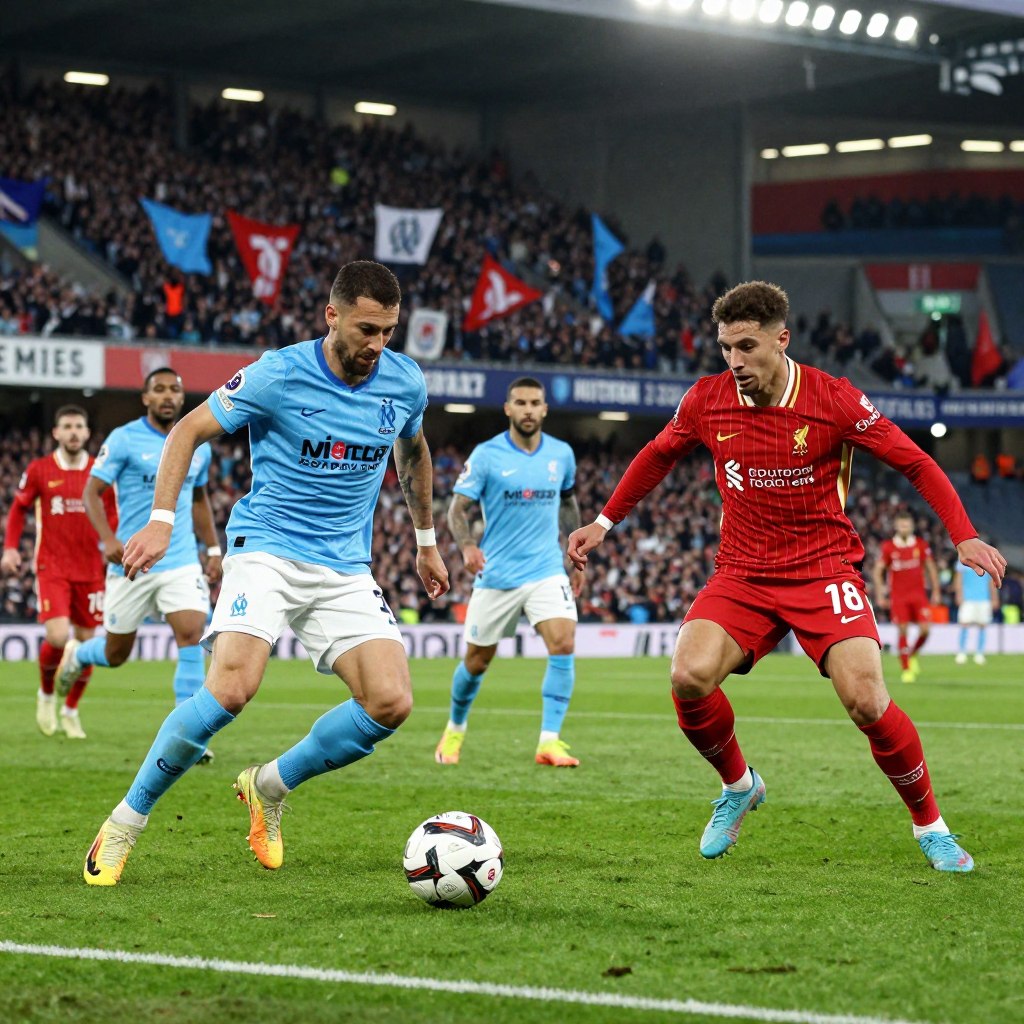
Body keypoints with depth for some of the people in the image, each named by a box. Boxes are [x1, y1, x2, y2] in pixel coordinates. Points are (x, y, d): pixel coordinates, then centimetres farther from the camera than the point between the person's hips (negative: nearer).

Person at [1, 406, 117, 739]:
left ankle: (70, 711, 23)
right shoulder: (39, 470, -1)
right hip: (52, 567, -3)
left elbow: (112, 515, 12)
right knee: (58, 637, -18)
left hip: (90, 568, 3)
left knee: (87, 641, 3)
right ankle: (46, 694, 13)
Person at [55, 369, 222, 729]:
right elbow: (91, 492, -7)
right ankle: (75, 655, 46)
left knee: (191, 635, -18)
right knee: (115, 655, 9)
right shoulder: (124, 439, -7)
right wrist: (108, 539, -22)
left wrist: (213, 550, 17)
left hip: (181, 562, 3)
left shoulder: (198, 446, 8)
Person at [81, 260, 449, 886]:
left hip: (346, 569, 5)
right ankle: (126, 822, -9)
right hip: (267, 548, -5)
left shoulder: (406, 383, 1)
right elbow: (190, 430, -1)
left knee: (392, 703, -15)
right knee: (232, 688, -27)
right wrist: (162, 520, -10)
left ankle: (269, 787, 9)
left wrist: (426, 541, 29)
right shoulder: (278, 376, -12)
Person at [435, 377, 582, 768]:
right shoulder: (486, 455, -8)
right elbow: (458, 508, -8)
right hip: (497, 575, -2)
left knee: (564, 645, -19)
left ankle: (549, 741, -16)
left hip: (547, 571, 2)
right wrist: (467, 546, -28)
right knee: (477, 660, 8)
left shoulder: (562, 454, 4)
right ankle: (454, 730, 35)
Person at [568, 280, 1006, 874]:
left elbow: (916, 463, -4)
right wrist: (605, 522, 19)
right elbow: (658, 457, 18)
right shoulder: (707, 400, -3)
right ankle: (738, 786, 9)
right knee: (690, 678, -22)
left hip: (825, 569, -3)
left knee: (866, 701, -20)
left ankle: (932, 828, 4)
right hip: (742, 574, 3)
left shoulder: (835, 400, -12)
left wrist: (963, 536, -14)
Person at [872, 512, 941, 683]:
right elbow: (878, 570, 2)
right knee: (903, 631, -5)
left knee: (925, 629, -8)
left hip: (918, 593, 2)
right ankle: (906, 669, 3)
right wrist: (880, 594, -3)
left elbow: (931, 567, 10)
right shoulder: (888, 547, -3)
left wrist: (936, 591, 8)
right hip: (898, 596, -2)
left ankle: (912, 655, 20)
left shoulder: (921, 544, 2)